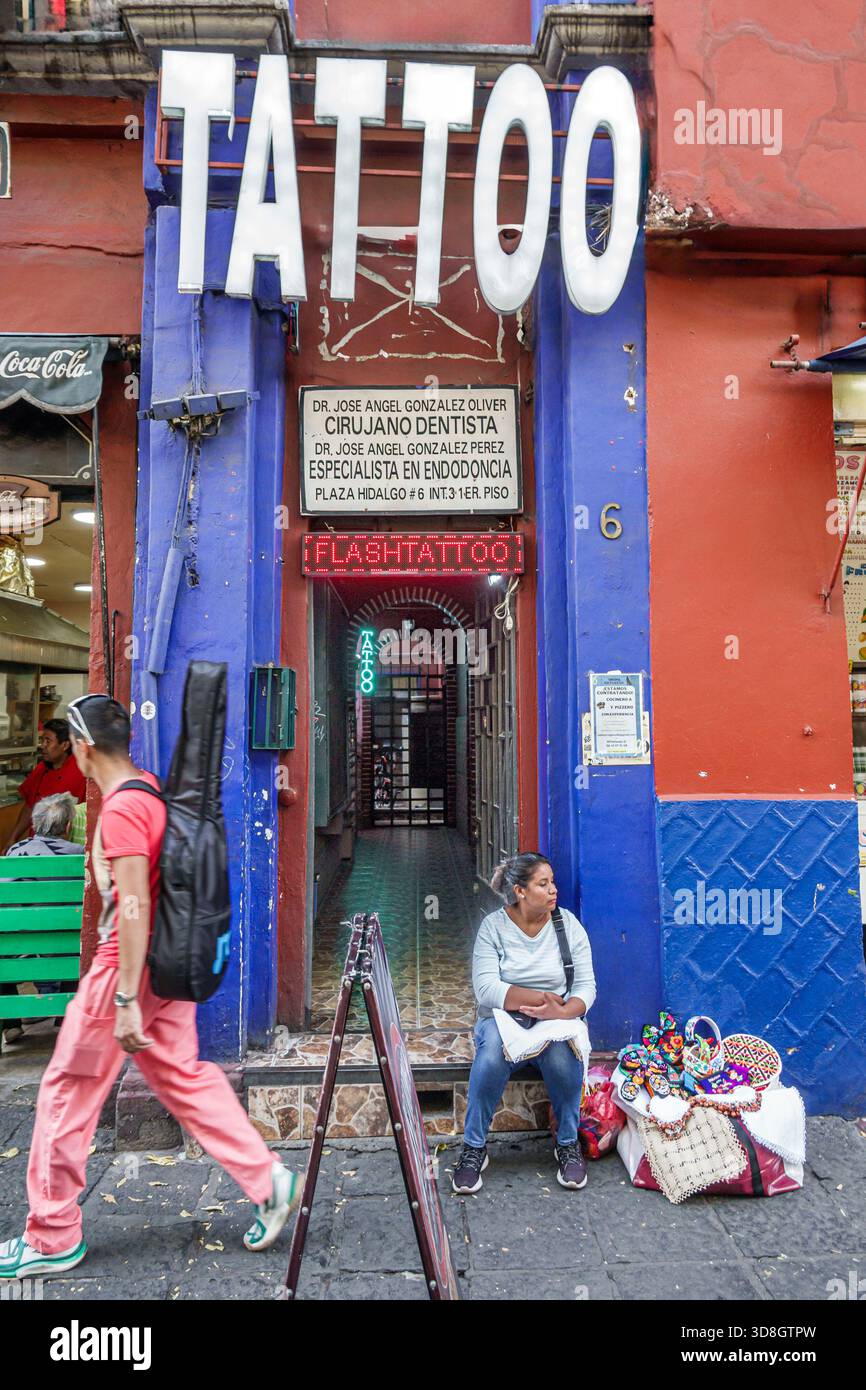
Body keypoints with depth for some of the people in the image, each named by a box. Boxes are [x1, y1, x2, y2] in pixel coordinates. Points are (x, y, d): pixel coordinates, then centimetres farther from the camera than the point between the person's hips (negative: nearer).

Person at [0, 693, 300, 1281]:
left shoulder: (120, 809, -21)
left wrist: (126, 1000, -22)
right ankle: (269, 1181, 19)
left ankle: (53, 1238, 25)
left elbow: (134, 908, -24)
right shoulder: (149, 789, 7)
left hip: (126, 969, -9)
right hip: (168, 966, 9)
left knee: (67, 1092, 9)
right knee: (184, 1077, 16)